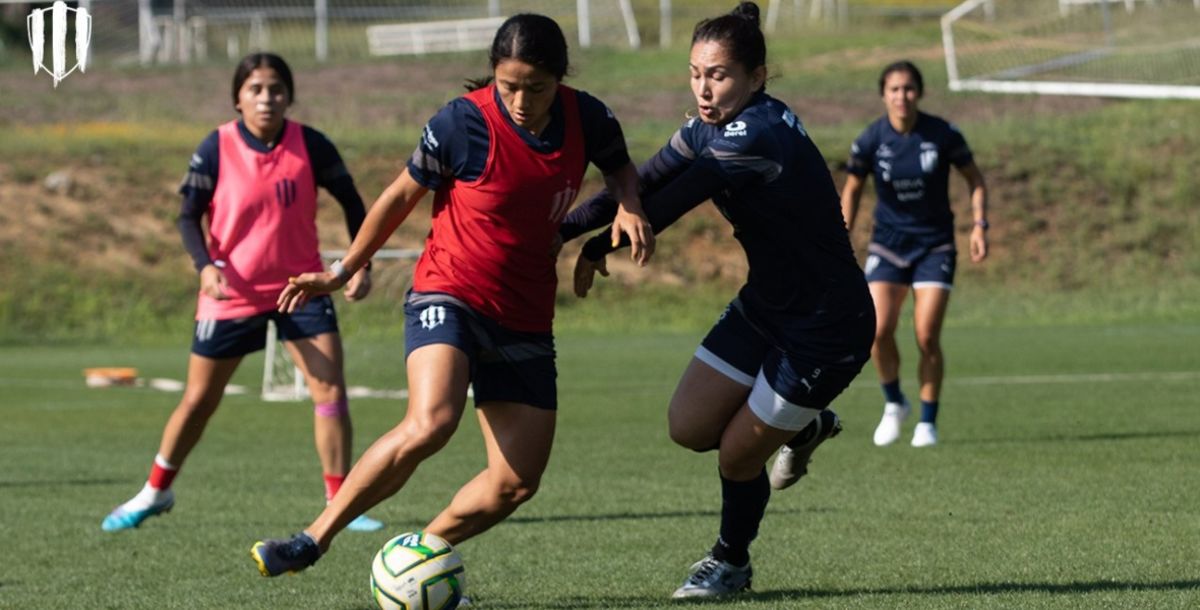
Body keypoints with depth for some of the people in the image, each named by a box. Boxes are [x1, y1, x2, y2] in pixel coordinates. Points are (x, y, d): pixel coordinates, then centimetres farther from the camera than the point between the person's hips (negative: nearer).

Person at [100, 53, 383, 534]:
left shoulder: (310, 145, -9)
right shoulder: (217, 149, -12)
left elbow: (351, 202, 3)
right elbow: (189, 216, -7)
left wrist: (361, 264, -7)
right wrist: (206, 266, -24)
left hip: (299, 286, 1)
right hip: (232, 294, -1)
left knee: (331, 390, -12)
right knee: (198, 401, 10)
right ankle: (154, 493, 31)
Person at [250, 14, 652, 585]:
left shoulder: (587, 119, -5)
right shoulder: (463, 123, -16)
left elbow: (620, 167, 17)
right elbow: (402, 195, -1)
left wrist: (629, 209, -6)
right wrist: (343, 271, 5)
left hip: (525, 319, 5)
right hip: (448, 296, -5)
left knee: (517, 483, -1)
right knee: (430, 422, -33)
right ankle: (313, 539, -21)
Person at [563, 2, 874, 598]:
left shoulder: (760, 135, -28)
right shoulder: (708, 130, -1)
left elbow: (669, 204, -26)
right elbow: (640, 185, -6)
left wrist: (597, 246, -15)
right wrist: (563, 226, -18)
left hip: (827, 326, -8)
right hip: (766, 304, 8)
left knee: (737, 454, 0)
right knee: (689, 426, 4)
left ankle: (731, 563, 28)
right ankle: (803, 427, 31)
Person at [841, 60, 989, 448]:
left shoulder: (943, 135, -11)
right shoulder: (870, 140, -9)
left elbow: (974, 179, 2)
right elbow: (851, 190, 6)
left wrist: (979, 225, -8)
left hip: (935, 244, -1)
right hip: (887, 243, 1)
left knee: (927, 336, -10)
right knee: (879, 331, -13)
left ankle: (928, 421, 7)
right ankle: (894, 404, 14)